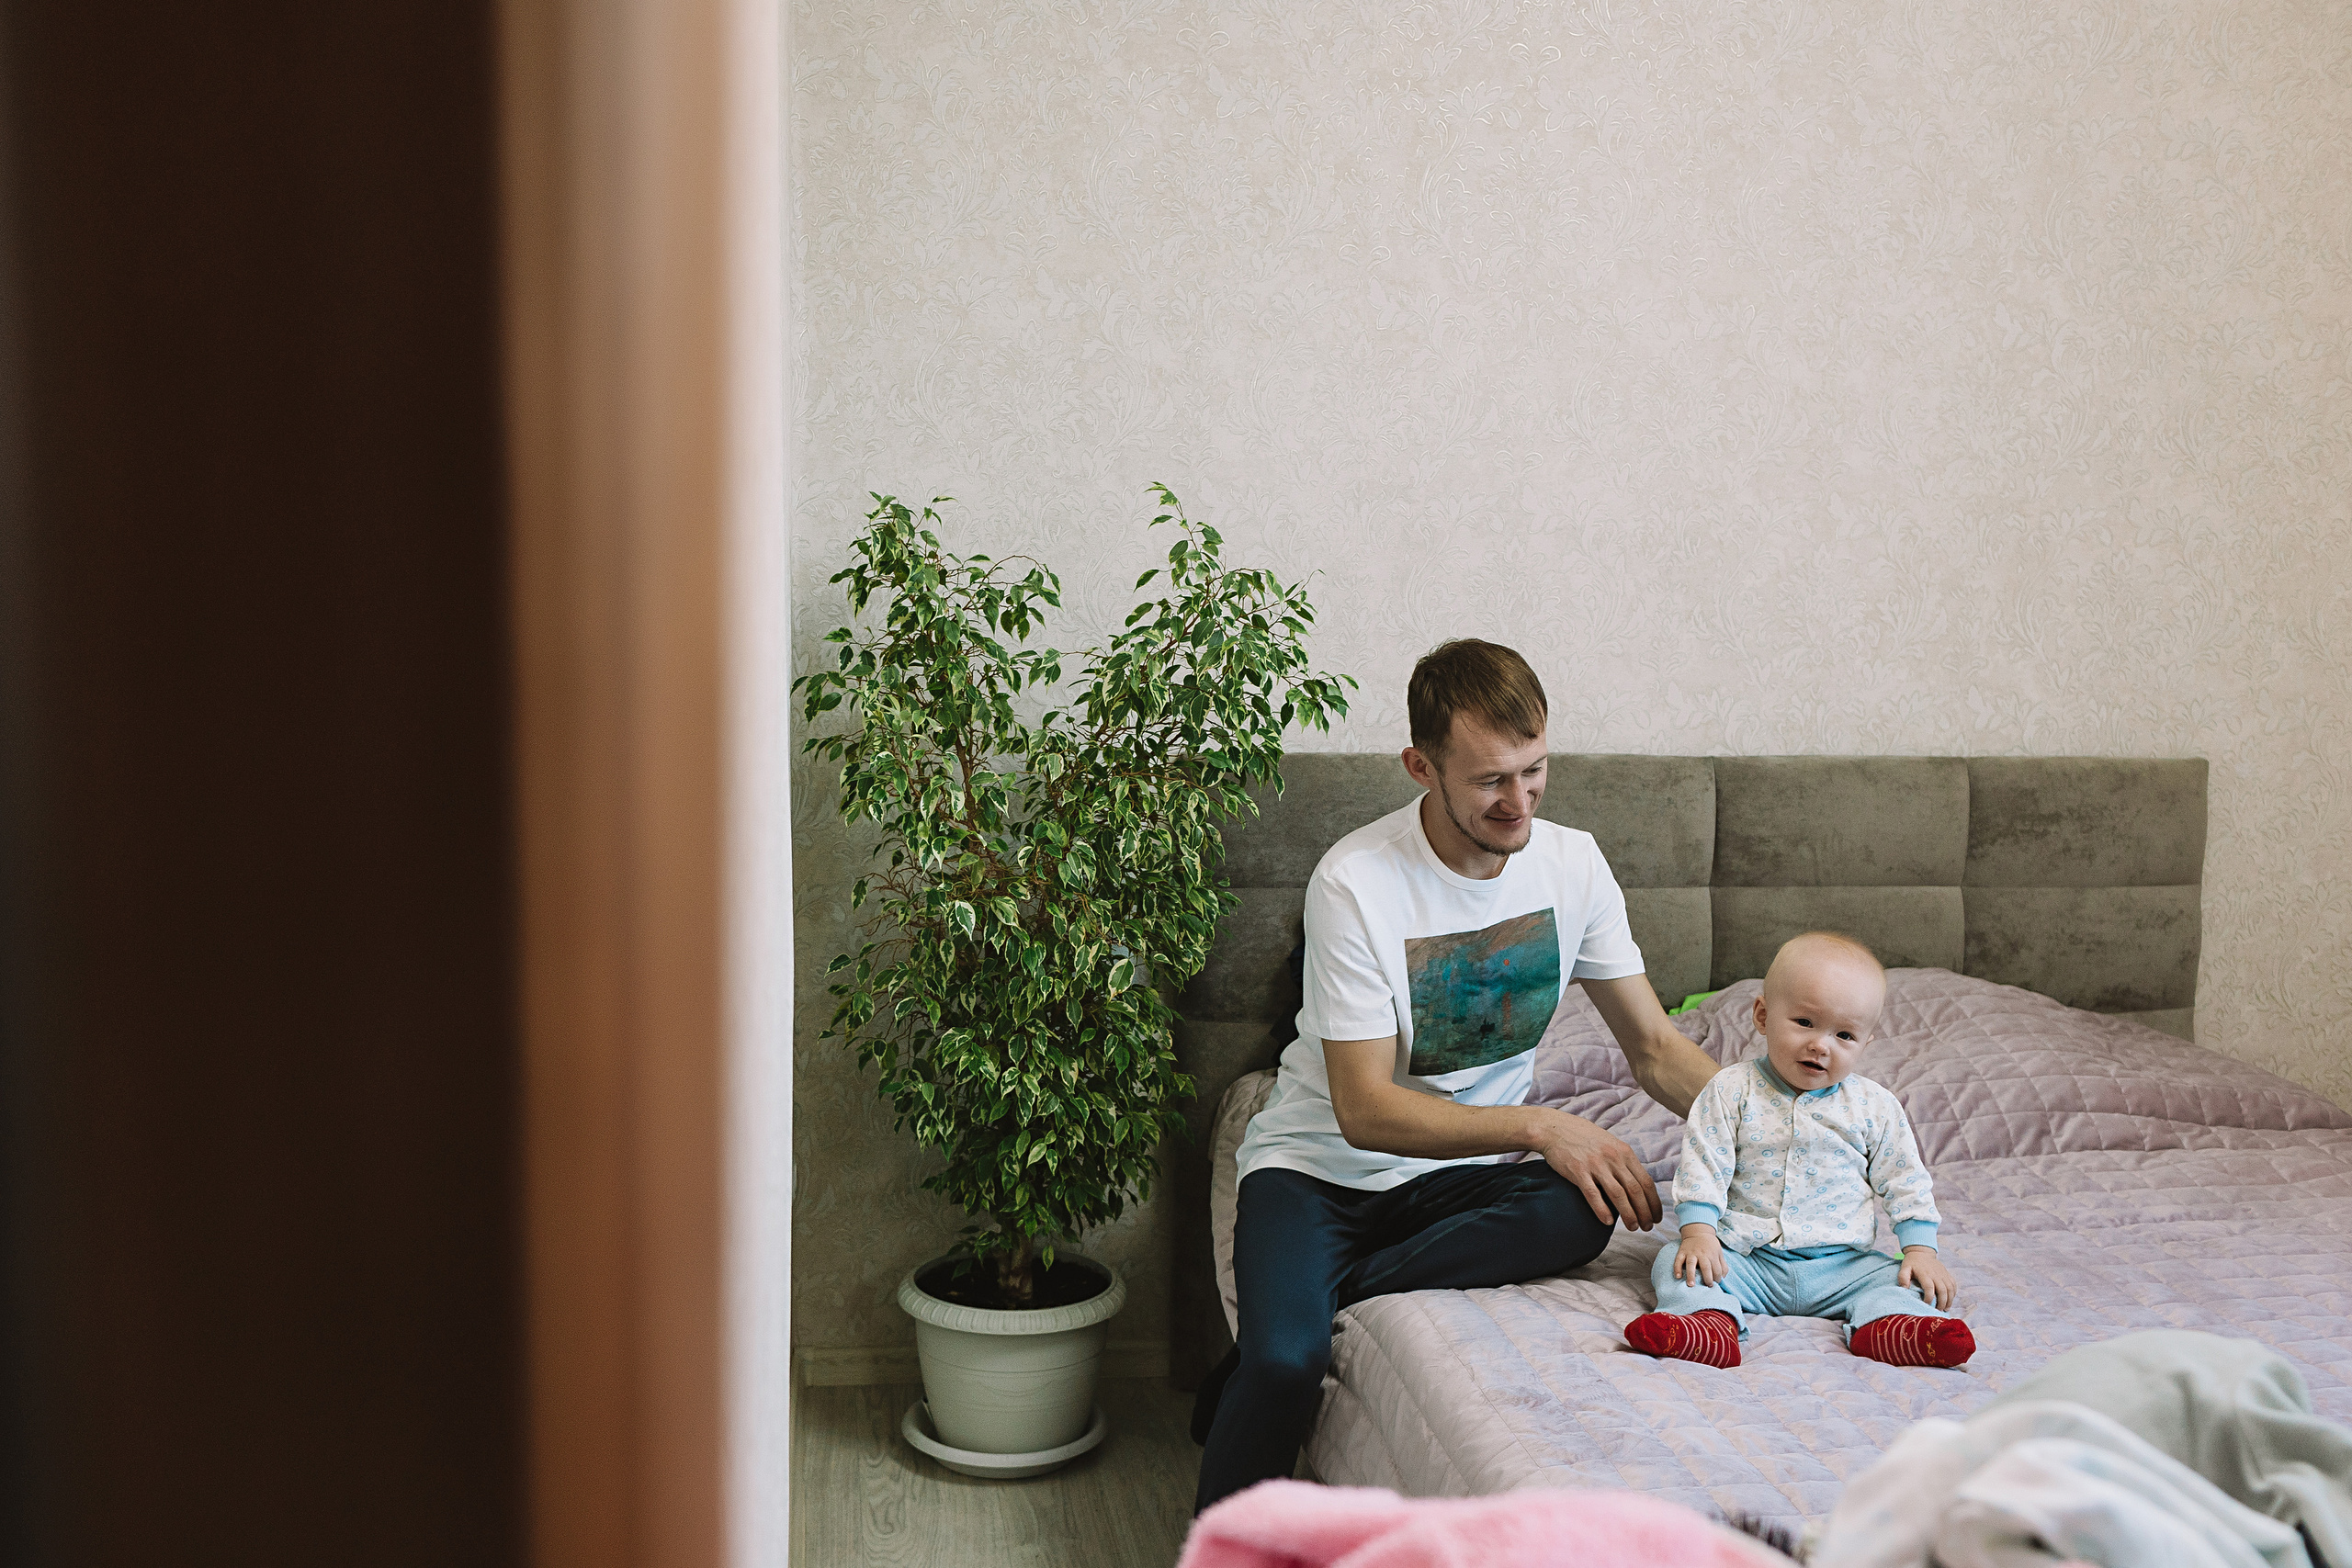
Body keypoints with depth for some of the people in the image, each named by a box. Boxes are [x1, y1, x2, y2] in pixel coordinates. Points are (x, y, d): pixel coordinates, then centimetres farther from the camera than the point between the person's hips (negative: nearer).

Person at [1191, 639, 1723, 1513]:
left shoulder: (1571, 864, -5)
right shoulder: (1356, 883, -21)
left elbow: (1654, 1049, 3)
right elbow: (1365, 1111, -22)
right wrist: (1539, 1126, -31)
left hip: (1462, 1170, 4)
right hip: (1322, 1166, -4)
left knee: (1583, 1214, -30)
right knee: (1285, 1361, -31)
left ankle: (1301, 1296, -19)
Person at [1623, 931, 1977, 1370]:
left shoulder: (1875, 1108, 3)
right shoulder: (1732, 1091, -3)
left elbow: (1906, 1182, 9)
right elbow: (1702, 1164, -7)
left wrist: (1921, 1250, -1)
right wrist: (1698, 1233, -17)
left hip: (1841, 1264, 1)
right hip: (1745, 1260, -1)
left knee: (1900, 1281, -20)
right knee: (1674, 1263, -22)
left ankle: (1890, 1325, -45)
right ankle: (1710, 1320, -45)